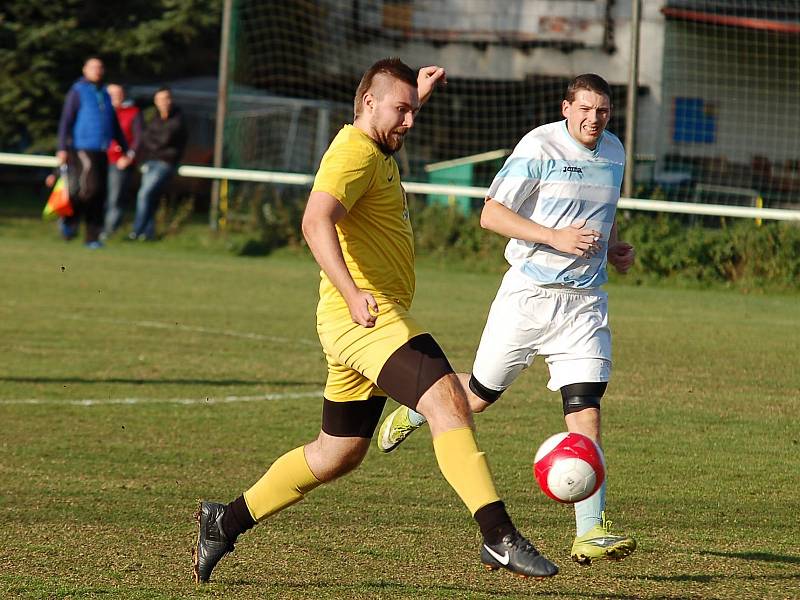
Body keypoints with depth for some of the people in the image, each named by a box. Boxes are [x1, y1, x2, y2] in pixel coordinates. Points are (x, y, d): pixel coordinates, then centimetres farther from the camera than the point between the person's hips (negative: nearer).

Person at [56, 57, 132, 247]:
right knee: (90, 187, -20)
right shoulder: (77, 92, 0)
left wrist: (125, 151, 23)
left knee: (99, 196, 2)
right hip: (81, 150, -6)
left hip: (101, 152, 6)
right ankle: (70, 219, -1)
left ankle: (93, 237, 6)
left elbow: (115, 126, 26)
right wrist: (62, 149, -16)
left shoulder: (104, 95, 19)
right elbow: (65, 121, -6)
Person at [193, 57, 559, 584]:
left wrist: (418, 94, 37)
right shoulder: (354, 152, -12)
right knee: (449, 401, -25)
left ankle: (225, 522, 27)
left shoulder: (375, 151, 20)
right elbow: (316, 222, -29)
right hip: (367, 319, -11)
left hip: (367, 323, 11)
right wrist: (352, 293, -41)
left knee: (338, 454, 18)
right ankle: (499, 536, -35)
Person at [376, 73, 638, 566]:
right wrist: (557, 237, -21)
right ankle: (414, 410, 42)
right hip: (530, 290, -4)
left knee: (586, 409, -10)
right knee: (481, 395, 9)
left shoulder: (614, 152, 11)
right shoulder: (539, 147, -9)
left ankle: (591, 532, -12)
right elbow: (492, 214, -12)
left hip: (585, 300, 4)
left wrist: (614, 248, 9)